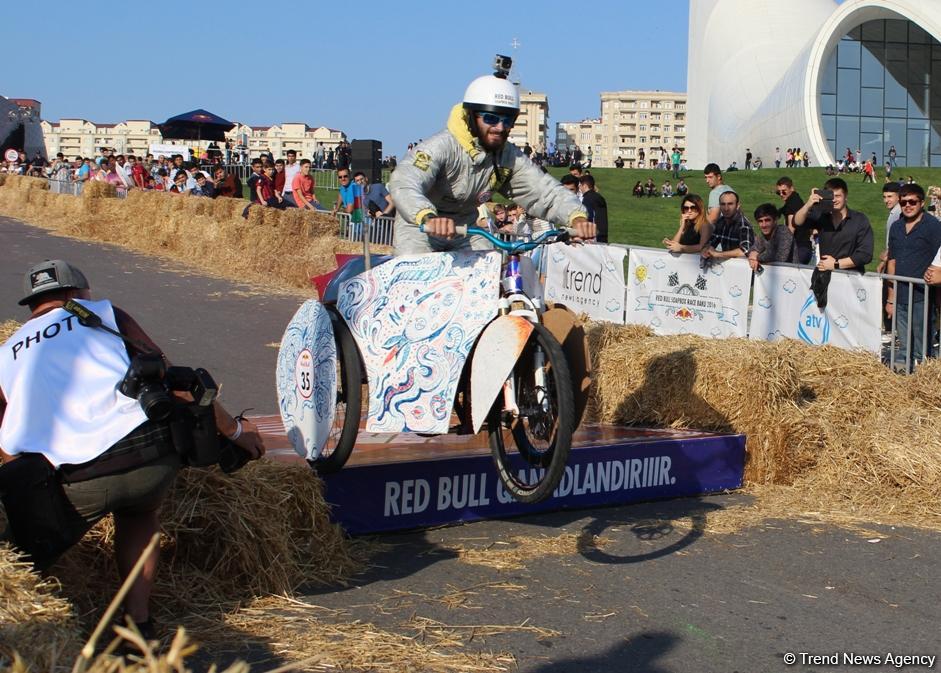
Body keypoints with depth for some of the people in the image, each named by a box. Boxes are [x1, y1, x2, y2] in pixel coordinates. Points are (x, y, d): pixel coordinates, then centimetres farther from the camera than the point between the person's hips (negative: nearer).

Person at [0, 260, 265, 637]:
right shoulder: (102, 312, 18)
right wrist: (234, 429, 21)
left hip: (76, 483, -1)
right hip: (152, 456, 1)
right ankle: (139, 624, 22)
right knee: (139, 518, 31)